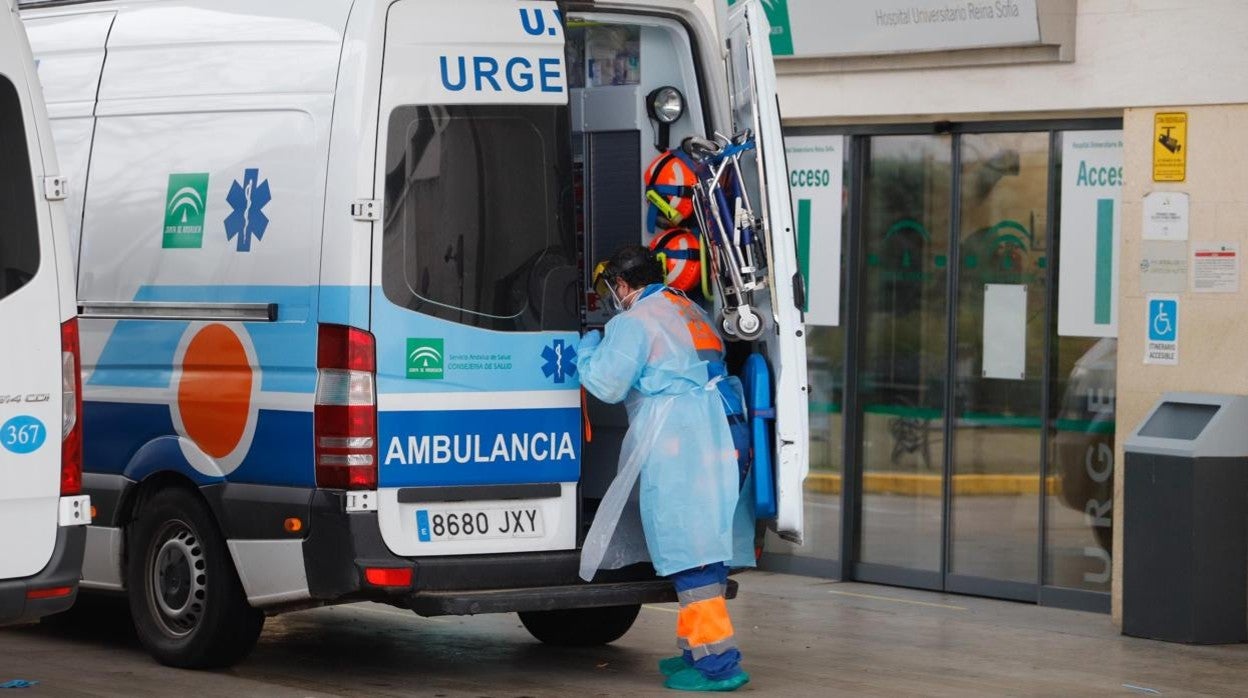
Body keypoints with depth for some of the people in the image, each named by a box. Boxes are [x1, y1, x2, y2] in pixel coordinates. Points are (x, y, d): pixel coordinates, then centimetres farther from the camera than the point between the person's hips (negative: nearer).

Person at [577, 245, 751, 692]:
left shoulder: (636, 321, -4)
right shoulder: (691, 312, 23)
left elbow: (607, 383, -9)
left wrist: (589, 346, 10)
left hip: (674, 445, -9)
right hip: (714, 442, 9)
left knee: (688, 552, -10)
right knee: (705, 544, 12)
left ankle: (716, 660, -14)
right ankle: (697, 647, 19)